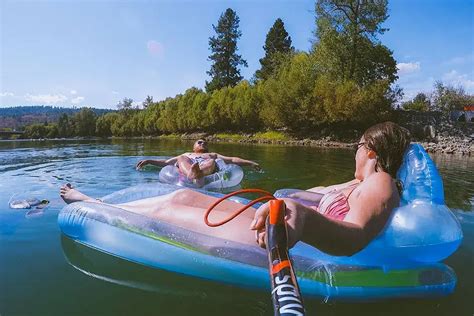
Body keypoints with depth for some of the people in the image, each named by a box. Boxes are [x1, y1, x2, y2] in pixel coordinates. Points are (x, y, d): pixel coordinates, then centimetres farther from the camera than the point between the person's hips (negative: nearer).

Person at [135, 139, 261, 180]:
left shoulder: (213, 155, 39)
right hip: (185, 170, 1)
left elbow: (232, 159, 26)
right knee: (182, 159, -28)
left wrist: (250, 162, 13)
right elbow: (165, 162, 35)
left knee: (212, 162, -31)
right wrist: (148, 161, 23)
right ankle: (191, 173, -60)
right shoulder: (186, 155, 42)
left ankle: (197, 174, -63)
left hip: (206, 169, -1)